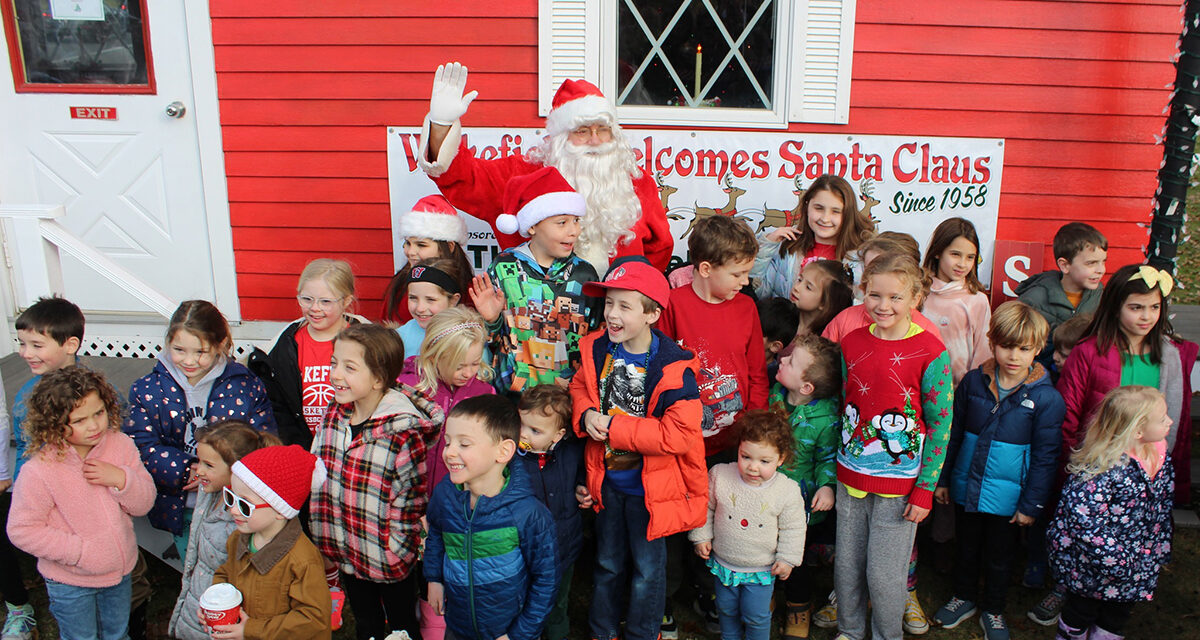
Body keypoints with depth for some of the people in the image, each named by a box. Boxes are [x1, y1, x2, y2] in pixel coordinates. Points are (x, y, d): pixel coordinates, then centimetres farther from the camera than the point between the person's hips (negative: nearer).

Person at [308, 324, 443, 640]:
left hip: (389, 563, -6)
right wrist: (327, 537, 9)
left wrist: (395, 549, -14)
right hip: (345, 554, 6)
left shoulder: (405, 434, -25)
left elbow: (412, 501, -17)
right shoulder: (334, 416, -5)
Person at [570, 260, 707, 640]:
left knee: (647, 569, 15)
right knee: (608, 563, 24)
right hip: (608, 481, 5)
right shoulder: (597, 349, -8)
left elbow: (679, 434, -28)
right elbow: (579, 387, 10)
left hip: (649, 486, -4)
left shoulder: (673, 369, -25)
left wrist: (613, 428, -27)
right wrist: (586, 414, -14)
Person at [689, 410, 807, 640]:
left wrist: (787, 558, -5)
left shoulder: (788, 490, -19)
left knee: (756, 616, 10)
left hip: (761, 570, -2)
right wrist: (701, 536, 1)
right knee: (727, 610, 22)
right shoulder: (719, 475, -17)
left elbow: (792, 528, -6)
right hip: (723, 563, 2)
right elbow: (705, 507, 0)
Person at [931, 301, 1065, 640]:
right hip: (966, 486, 2)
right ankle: (964, 598, 43)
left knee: (998, 557, 16)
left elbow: (1045, 457, -8)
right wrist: (942, 479, 8)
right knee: (967, 548, 20)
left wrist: (1031, 504, -7)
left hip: (1007, 494, -2)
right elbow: (954, 433, 5)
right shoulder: (973, 381, -6)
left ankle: (993, 611, 38)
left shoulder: (1046, 398, -14)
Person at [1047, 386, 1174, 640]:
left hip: (1136, 566, 7)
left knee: (1116, 619, 22)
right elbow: (1081, 514, -31)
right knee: (1081, 611, 16)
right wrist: (1113, 558, -26)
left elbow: (1162, 507, 11)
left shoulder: (1161, 455, -4)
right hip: (1093, 566, -7)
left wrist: (1160, 550, 14)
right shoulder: (1106, 466, -30)